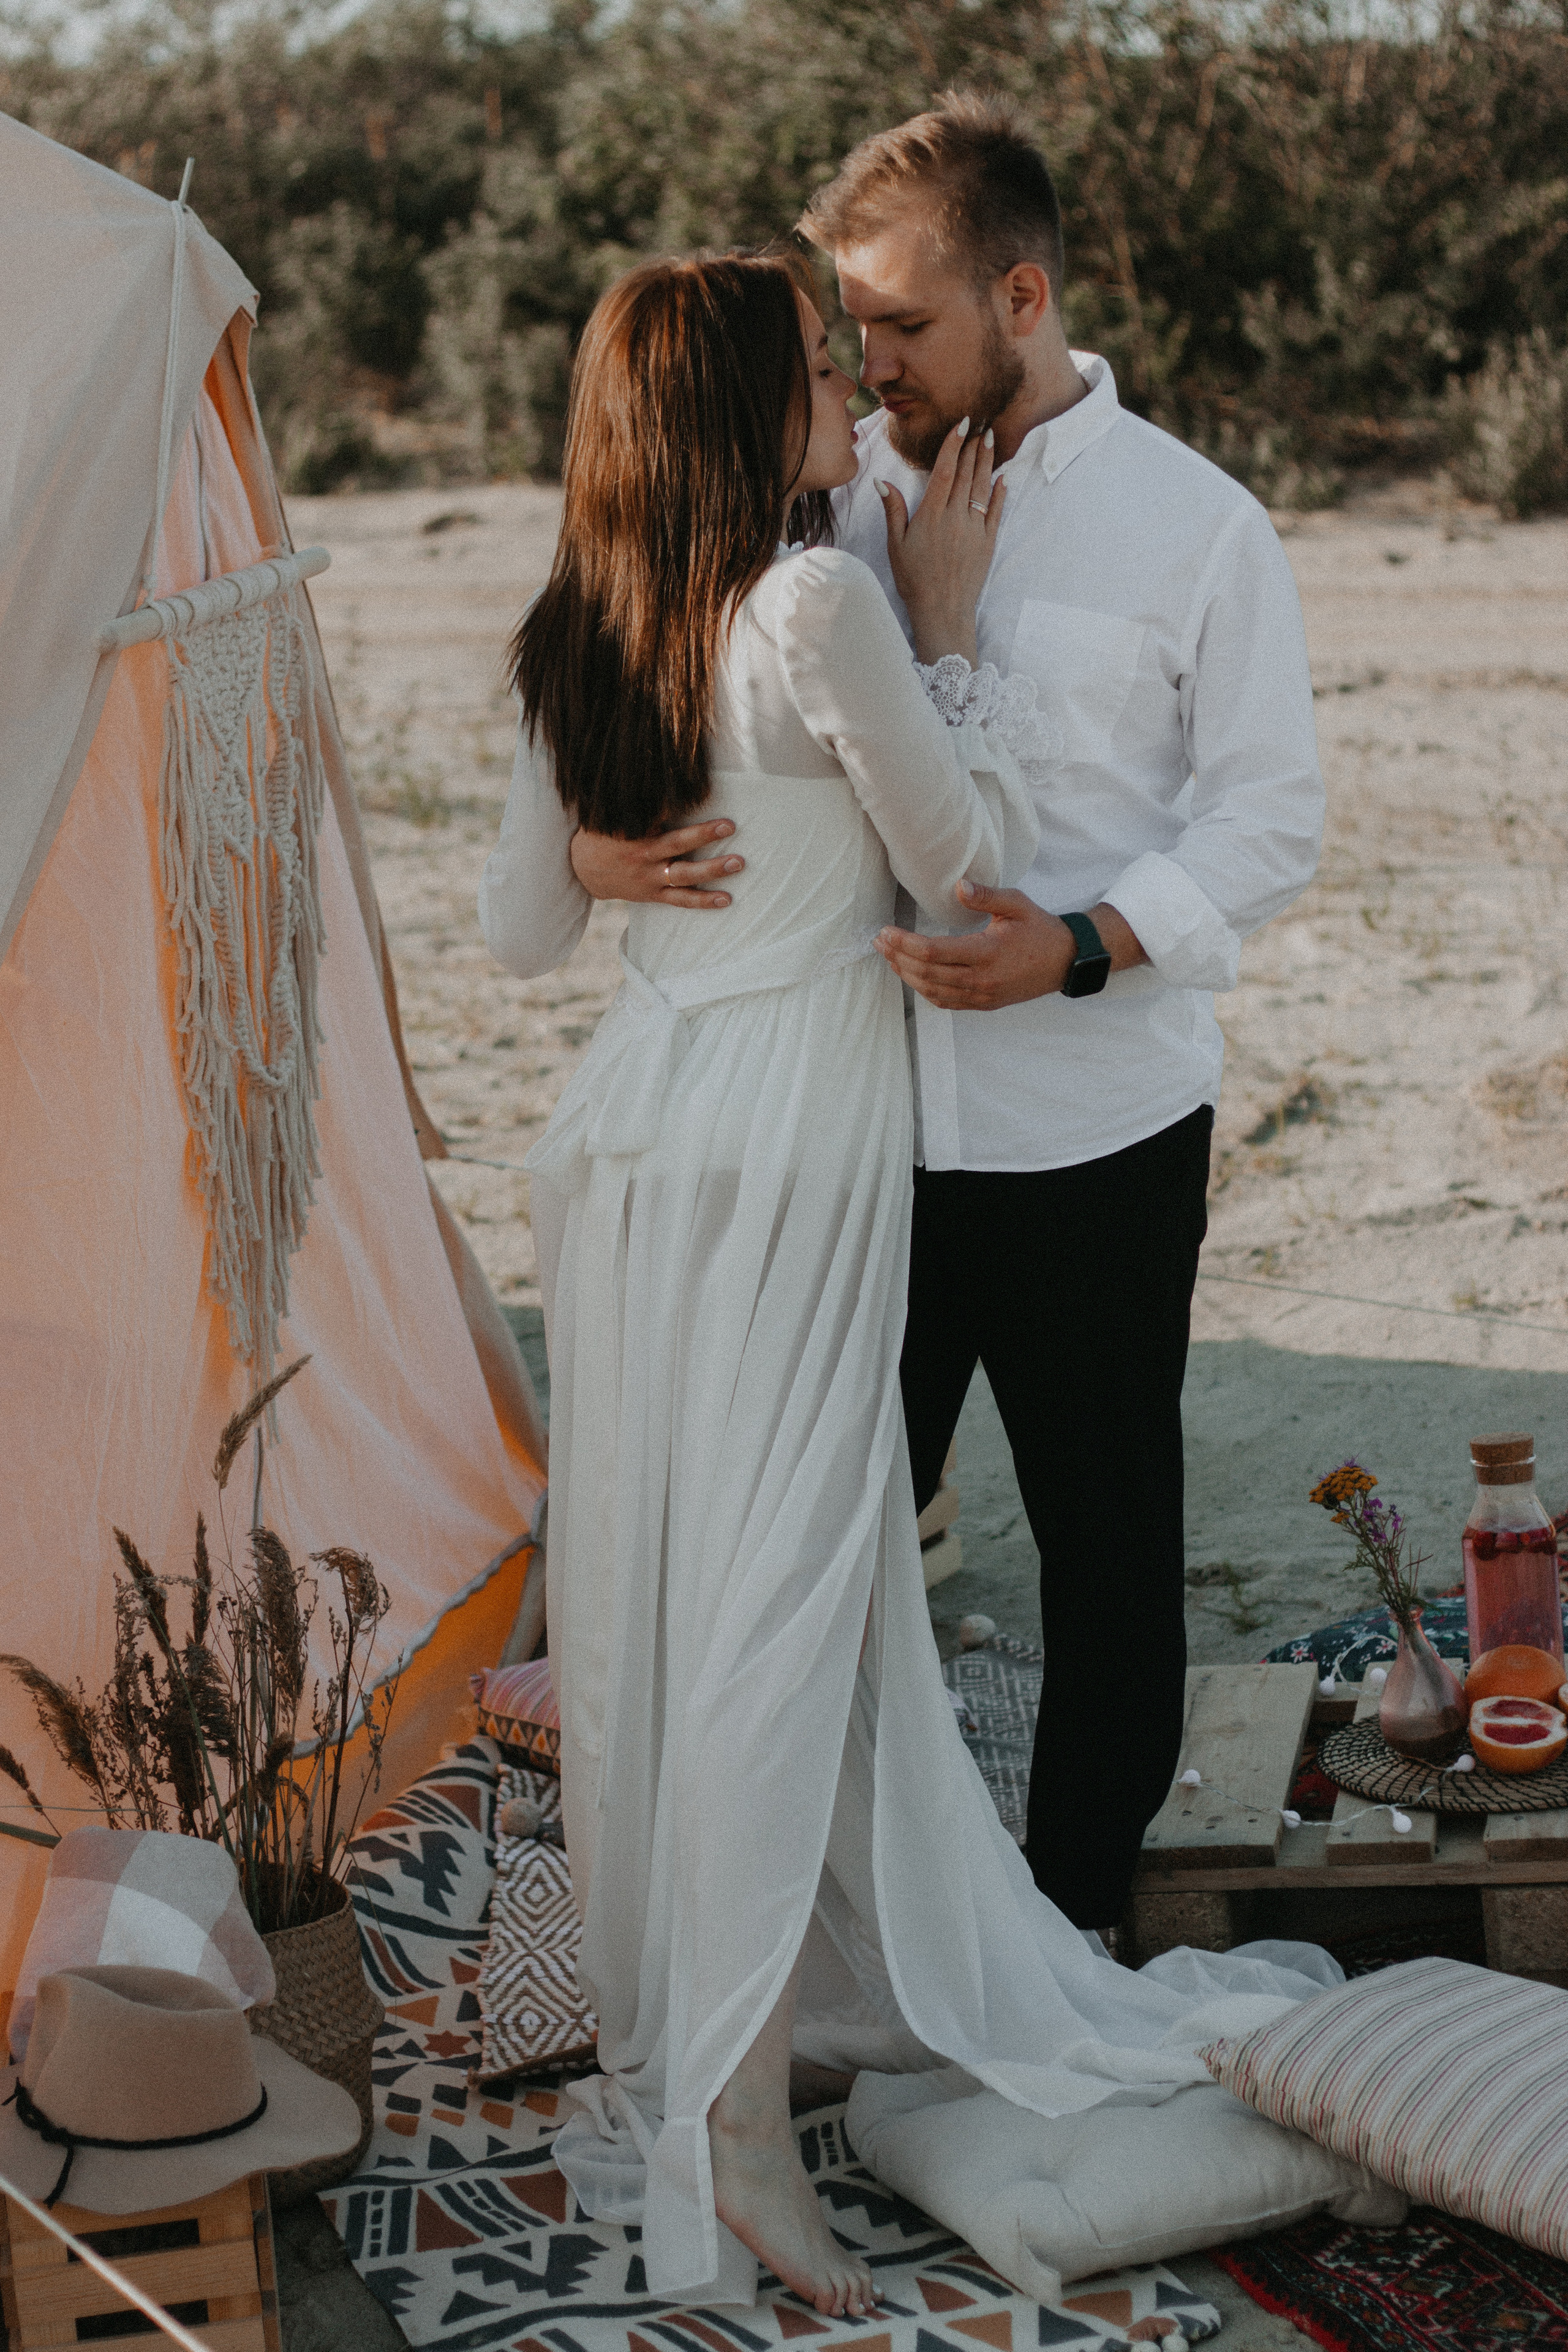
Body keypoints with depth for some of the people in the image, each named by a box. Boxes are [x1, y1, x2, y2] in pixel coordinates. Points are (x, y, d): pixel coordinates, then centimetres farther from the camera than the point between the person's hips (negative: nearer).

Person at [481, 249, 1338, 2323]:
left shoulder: (577, 636, 7)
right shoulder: (819, 605, -14)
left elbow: (520, 931, 14)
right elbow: (971, 870, -7)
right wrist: (950, 624, -1)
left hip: (638, 1116, 7)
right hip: (793, 1132, -7)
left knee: (644, 1569, 13)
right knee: (779, 1582, -6)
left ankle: (664, 2023, 26)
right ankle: (738, 2112, -8)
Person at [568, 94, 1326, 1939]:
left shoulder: (1194, 524, -3)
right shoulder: (844, 496, 5)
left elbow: (1271, 818, -4)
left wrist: (1083, 944, -21)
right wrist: (600, 842, -14)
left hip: (1094, 1141, -2)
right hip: (863, 1120, 3)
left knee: (1103, 1543, 11)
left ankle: (1075, 1921, 29)